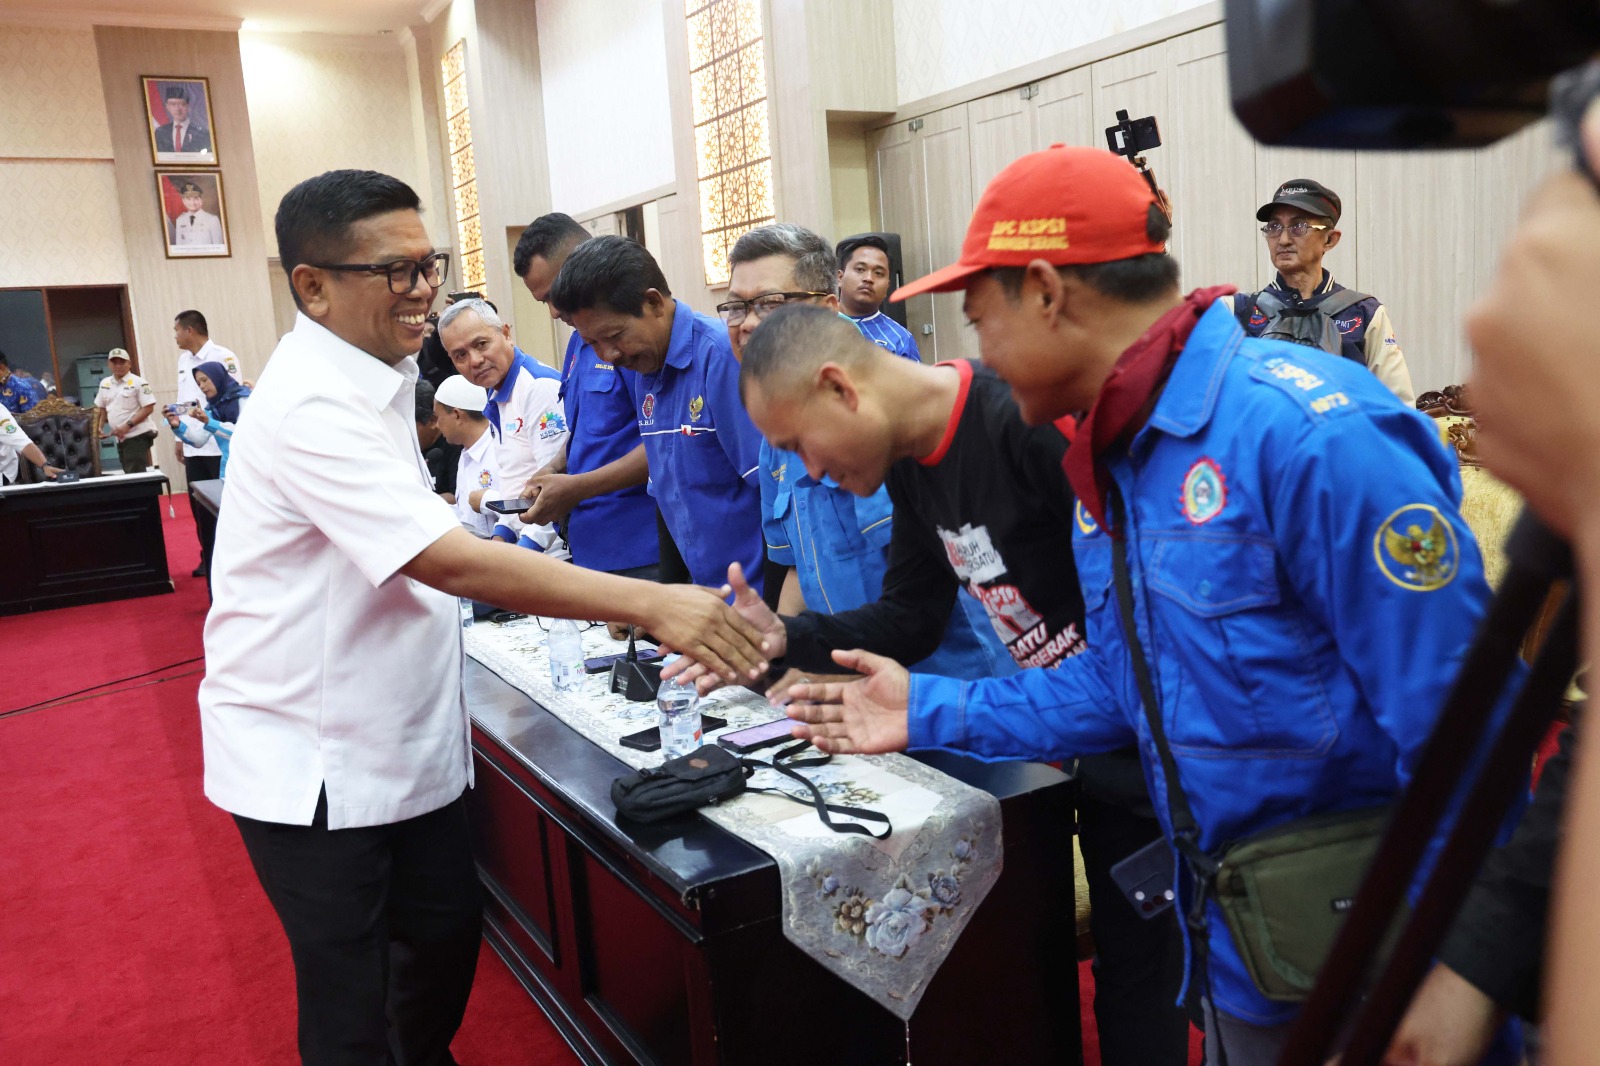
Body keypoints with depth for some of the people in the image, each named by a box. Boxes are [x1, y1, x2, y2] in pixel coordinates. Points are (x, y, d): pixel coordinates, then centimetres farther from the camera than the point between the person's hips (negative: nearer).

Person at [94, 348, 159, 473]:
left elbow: (148, 408, -12)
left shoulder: (138, 382, -7)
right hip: (120, 438, 7)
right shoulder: (105, 383, 13)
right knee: (129, 474, 9)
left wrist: (128, 425, -19)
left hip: (138, 435, -7)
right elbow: (101, 408, 23)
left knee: (136, 475, -13)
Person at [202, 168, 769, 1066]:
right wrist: (649, 605, -38)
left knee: (447, 927, 18)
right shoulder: (312, 405, -24)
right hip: (311, 759, -9)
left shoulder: (370, 378, 7)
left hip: (404, 739, 9)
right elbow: (449, 562, -34)